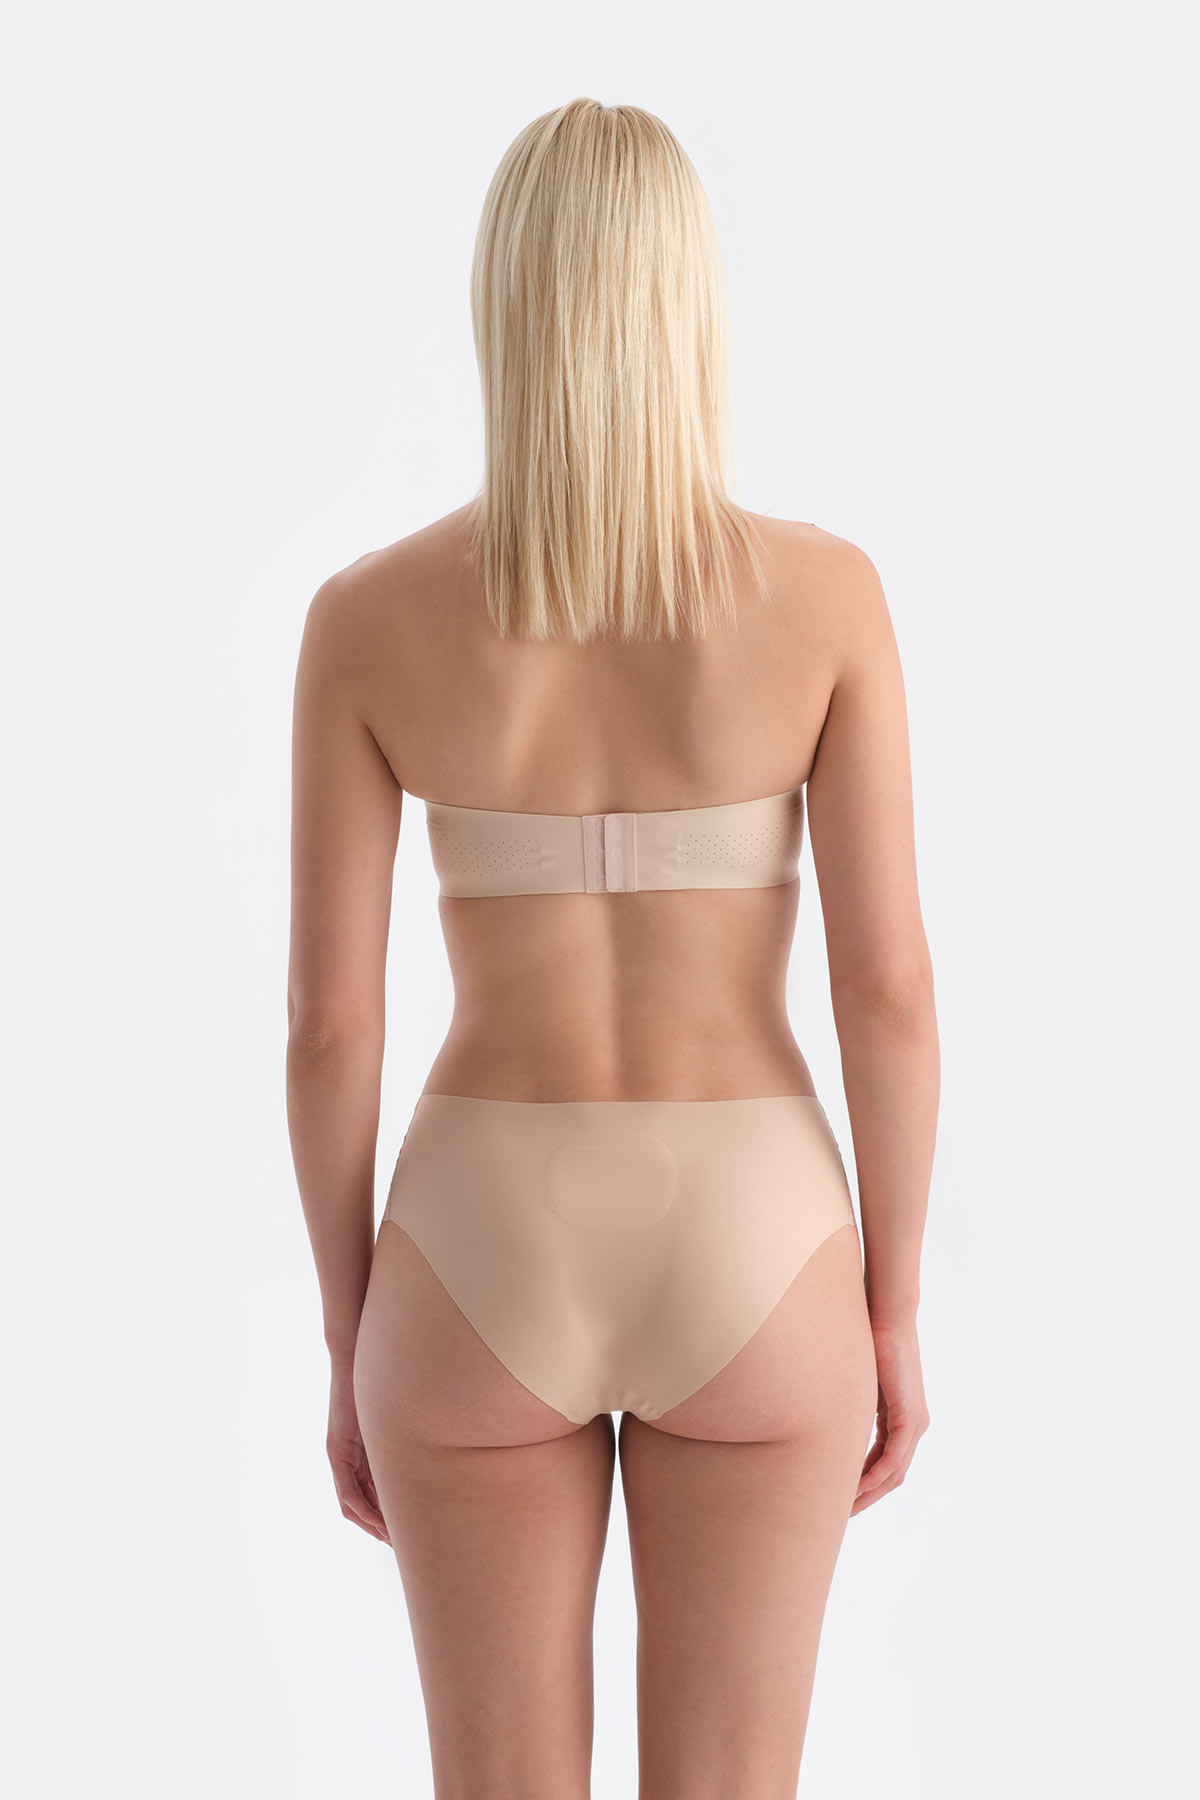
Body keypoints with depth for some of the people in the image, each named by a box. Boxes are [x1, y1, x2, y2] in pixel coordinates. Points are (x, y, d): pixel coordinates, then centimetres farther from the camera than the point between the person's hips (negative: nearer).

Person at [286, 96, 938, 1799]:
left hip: (485, 1262, 1)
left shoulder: (366, 613, -8)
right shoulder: (825, 590, -9)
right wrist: (895, 1314, 5)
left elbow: (326, 1014, -6)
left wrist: (349, 1343, 7)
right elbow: (890, 982, -9)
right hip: (749, 1263, 0)